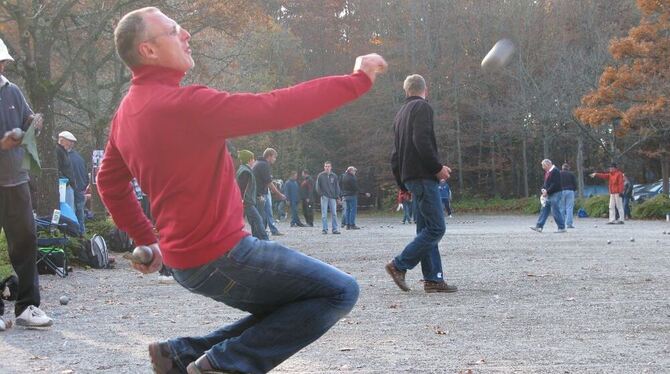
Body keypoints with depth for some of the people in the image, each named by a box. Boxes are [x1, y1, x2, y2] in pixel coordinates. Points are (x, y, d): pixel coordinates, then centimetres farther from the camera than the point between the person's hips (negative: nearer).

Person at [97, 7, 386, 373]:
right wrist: (358, 80, -15)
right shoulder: (182, 103, -21)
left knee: (291, 313, 21)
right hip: (221, 255, -10)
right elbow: (277, 109, -23)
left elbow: (109, 181, 21)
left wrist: (146, 240, 27)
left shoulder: (128, 110, 8)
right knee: (340, 291, -5)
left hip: (189, 258, 10)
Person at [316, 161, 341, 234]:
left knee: (334, 213, 3)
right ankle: (324, 229, 2)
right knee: (324, 214, -1)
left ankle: (335, 229, 8)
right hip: (324, 197, -2)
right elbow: (318, 186, 3)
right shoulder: (320, 176, 1)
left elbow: (337, 186, 10)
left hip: (332, 197, 2)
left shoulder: (334, 176, 8)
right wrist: (321, 194, -7)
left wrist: (337, 196, 2)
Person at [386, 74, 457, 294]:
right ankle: (399, 265, -11)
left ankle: (433, 278, 4)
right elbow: (422, 141, -20)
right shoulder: (422, 107, -5)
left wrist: (403, 185, 21)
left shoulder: (401, 113, 20)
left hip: (409, 177, 9)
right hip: (423, 176, -9)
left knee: (426, 229, 8)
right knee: (436, 228, -9)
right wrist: (438, 167, -13)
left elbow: (395, 154, 19)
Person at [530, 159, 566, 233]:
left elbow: (555, 184, -22)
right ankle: (539, 226, 9)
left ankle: (562, 228, 0)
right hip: (549, 195, 10)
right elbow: (545, 183, 23)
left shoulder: (555, 171, -14)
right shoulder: (547, 172, 16)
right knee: (544, 210, 8)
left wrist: (547, 191, -19)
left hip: (555, 194, -10)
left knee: (555, 211, -8)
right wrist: (543, 189, 3)